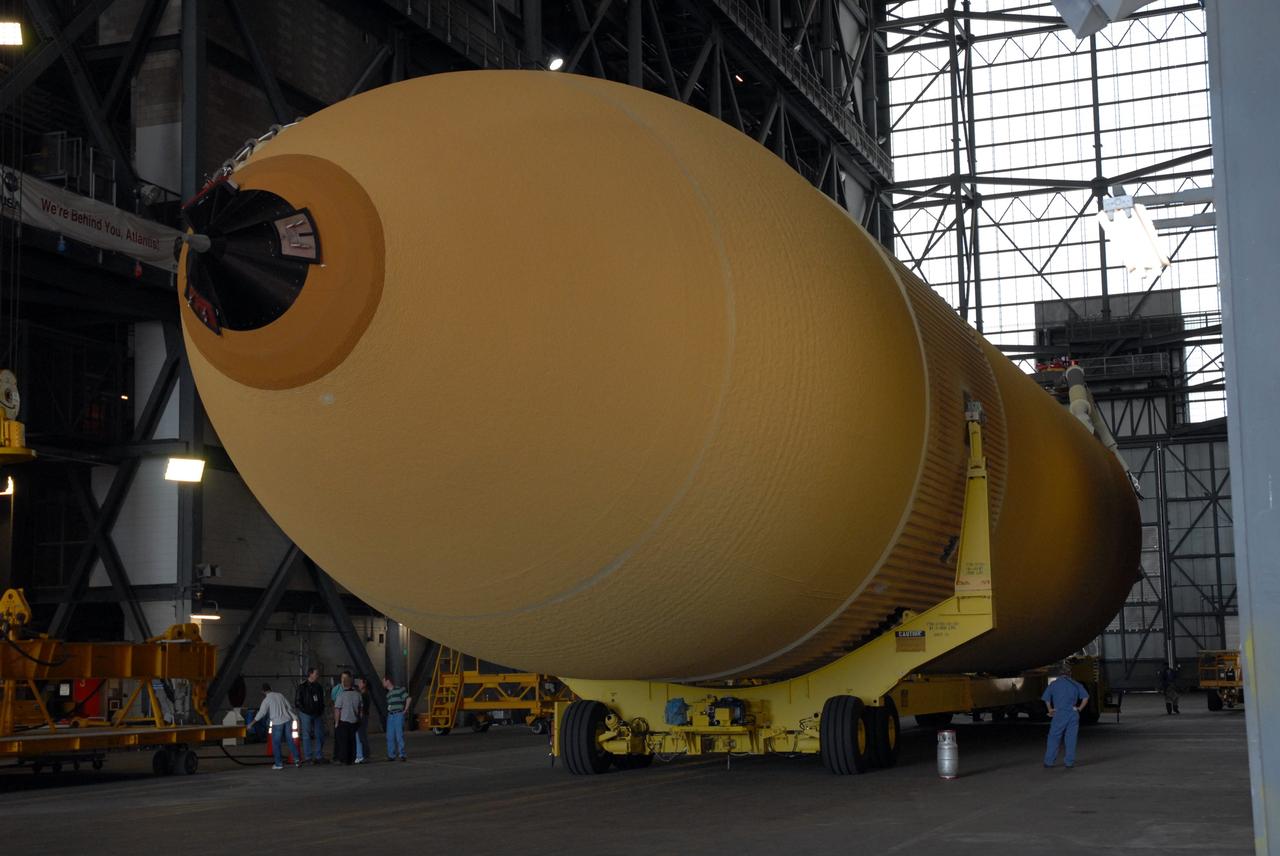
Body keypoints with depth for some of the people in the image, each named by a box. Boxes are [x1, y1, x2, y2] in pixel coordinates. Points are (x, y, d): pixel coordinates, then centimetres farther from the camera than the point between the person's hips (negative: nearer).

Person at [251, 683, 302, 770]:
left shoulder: (266, 700, -6)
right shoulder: (280, 695, 9)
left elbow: (261, 713, -10)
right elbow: (289, 707, 14)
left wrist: (252, 723, -2)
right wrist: (294, 716, 30)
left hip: (277, 723, -5)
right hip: (287, 720, 5)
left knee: (276, 743, 6)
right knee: (290, 740, 12)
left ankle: (279, 764, 7)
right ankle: (297, 759, 9)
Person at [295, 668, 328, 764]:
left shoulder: (319, 687, 13)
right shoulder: (302, 687, -5)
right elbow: (297, 702, -6)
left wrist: (321, 711, 7)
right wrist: (305, 710, -13)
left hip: (317, 715, 6)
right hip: (306, 715, -6)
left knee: (320, 736, 5)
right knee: (307, 736, -3)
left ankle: (319, 757, 12)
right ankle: (308, 758, 0)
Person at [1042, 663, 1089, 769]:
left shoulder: (1054, 684, 4)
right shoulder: (1075, 684, 8)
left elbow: (1046, 698, -2)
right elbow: (1086, 697, 3)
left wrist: (1050, 709, 10)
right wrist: (1079, 708, 8)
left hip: (1059, 714, -2)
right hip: (1073, 714, 2)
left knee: (1054, 738, 4)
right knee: (1071, 739, 7)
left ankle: (1049, 762, 4)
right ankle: (1069, 762, 6)